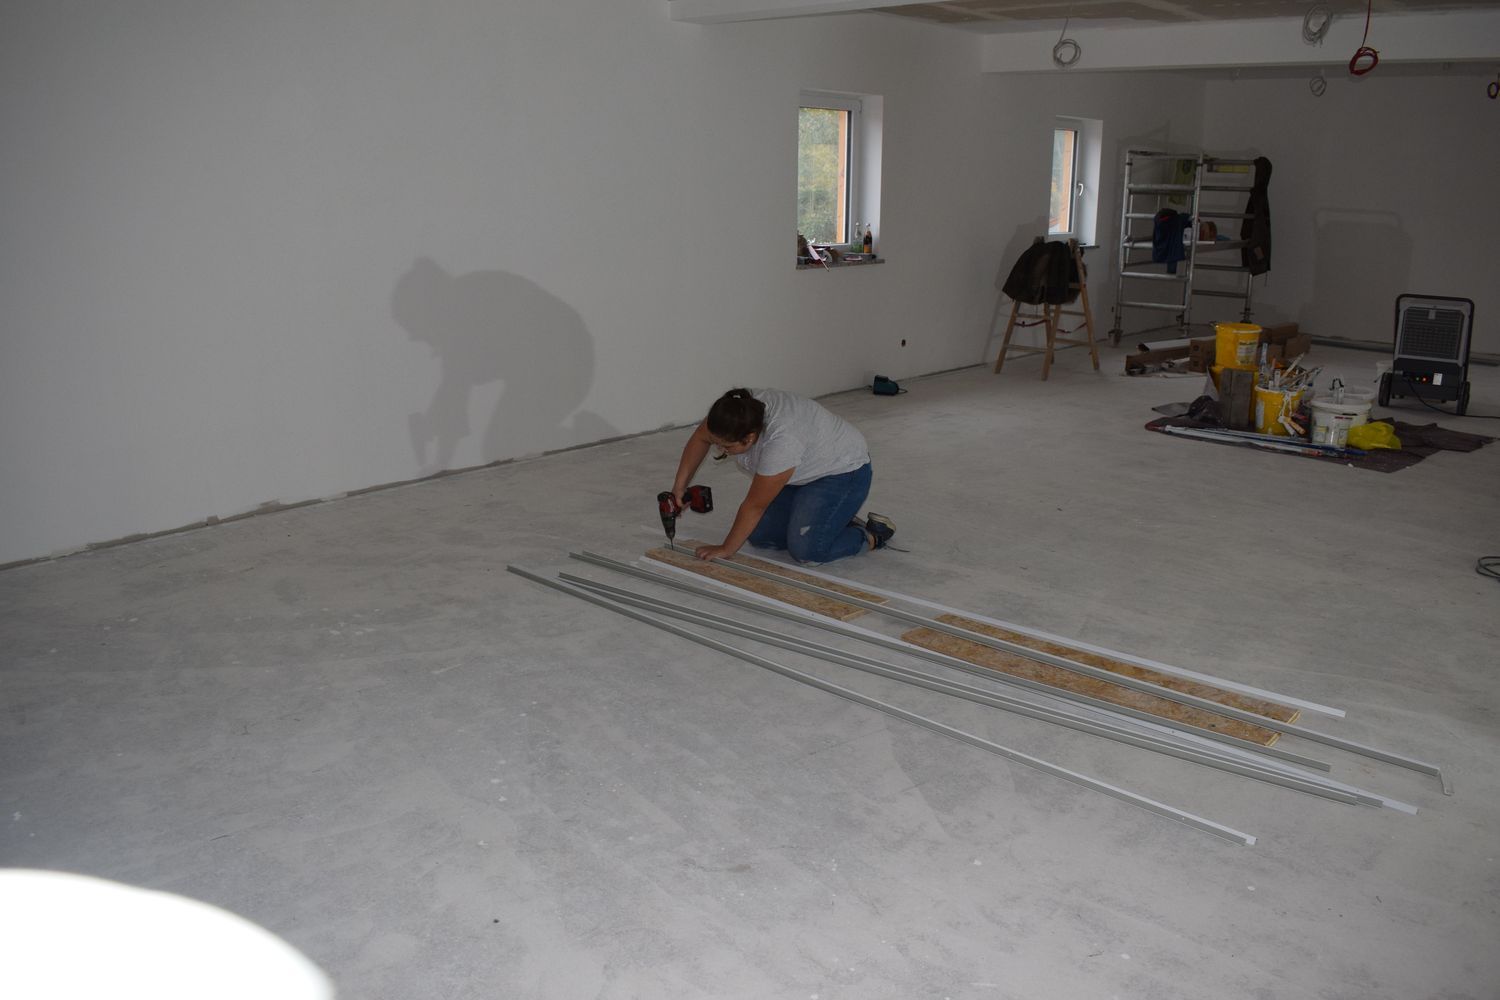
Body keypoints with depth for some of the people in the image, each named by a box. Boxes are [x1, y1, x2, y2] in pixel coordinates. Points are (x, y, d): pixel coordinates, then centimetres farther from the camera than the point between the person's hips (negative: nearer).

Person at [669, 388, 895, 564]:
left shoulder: (781, 440, -39)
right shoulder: (734, 411, -20)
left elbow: (755, 506, -29)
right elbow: (699, 439, 0)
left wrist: (725, 550, -20)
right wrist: (680, 486, -2)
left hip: (841, 470, -8)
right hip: (803, 471, 8)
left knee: (805, 549, -22)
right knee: (759, 535, -1)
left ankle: (872, 535, -1)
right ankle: (833, 521, 12)